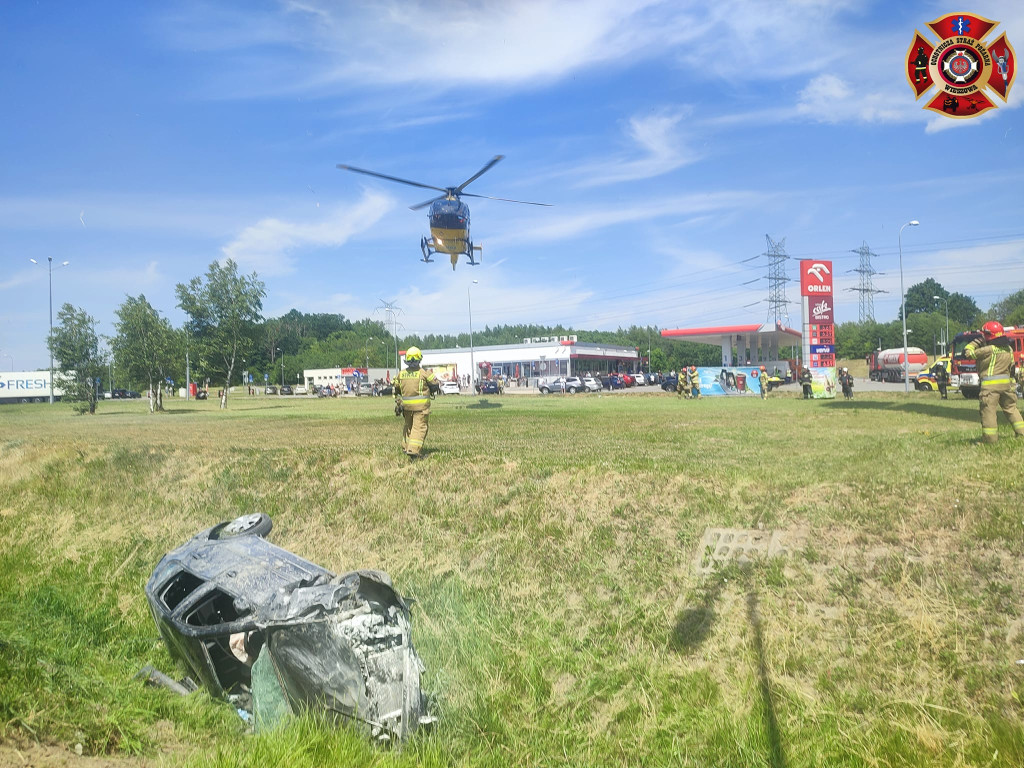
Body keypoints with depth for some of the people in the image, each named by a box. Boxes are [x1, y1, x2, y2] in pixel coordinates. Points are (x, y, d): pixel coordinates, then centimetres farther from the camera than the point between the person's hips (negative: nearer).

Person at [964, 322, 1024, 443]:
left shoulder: (989, 350, -13)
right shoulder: (1009, 349, 10)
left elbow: (968, 352, -9)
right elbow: (1012, 367, 17)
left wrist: (976, 342, 5)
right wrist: (1012, 383, 26)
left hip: (991, 384, -7)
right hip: (1006, 383, 7)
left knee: (989, 410, -3)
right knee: (1011, 408, 18)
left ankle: (990, 438, -3)